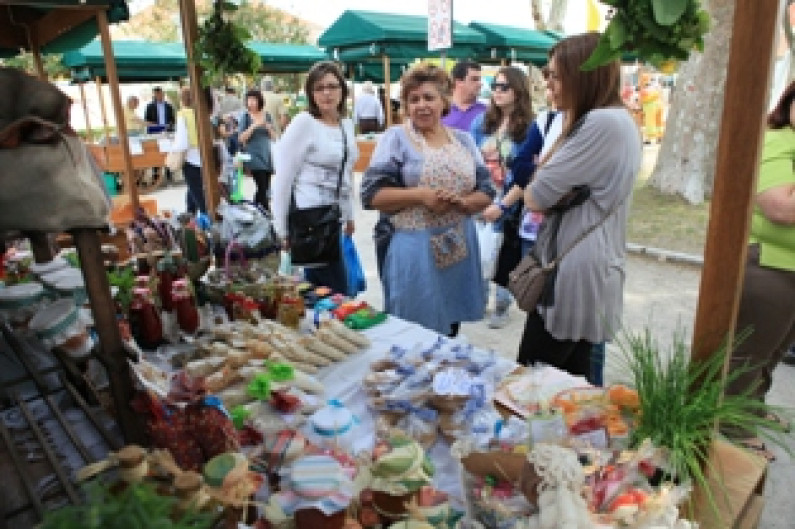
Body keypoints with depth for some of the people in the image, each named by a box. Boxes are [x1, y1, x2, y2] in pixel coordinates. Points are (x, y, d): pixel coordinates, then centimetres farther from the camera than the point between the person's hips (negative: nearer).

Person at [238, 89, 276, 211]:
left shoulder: (267, 116, 8)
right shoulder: (245, 117, -2)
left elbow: (274, 137, 8)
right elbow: (241, 138, -8)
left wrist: (267, 126, -11)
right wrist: (254, 125, -17)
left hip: (267, 156, 5)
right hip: (254, 157, -5)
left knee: (265, 188, 7)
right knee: (262, 188, -12)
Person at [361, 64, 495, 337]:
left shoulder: (464, 140, 11)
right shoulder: (395, 138, -2)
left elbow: (486, 192, 9)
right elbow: (371, 194, -9)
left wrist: (462, 202, -12)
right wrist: (420, 195, -19)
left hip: (457, 249, 5)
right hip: (412, 250, -4)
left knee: (450, 330, 16)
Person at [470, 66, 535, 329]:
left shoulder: (528, 127, -10)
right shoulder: (482, 121, 3)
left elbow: (527, 176, -14)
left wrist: (502, 205, -19)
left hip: (511, 205, -3)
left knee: (507, 257, 11)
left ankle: (501, 306, 30)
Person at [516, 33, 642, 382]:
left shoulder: (603, 124, -19)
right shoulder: (616, 120, 14)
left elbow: (536, 196, -18)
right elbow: (567, 192, 14)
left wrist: (534, 193, 3)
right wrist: (548, 197, -7)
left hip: (575, 270, -10)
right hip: (582, 266, 10)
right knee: (574, 373, 18)